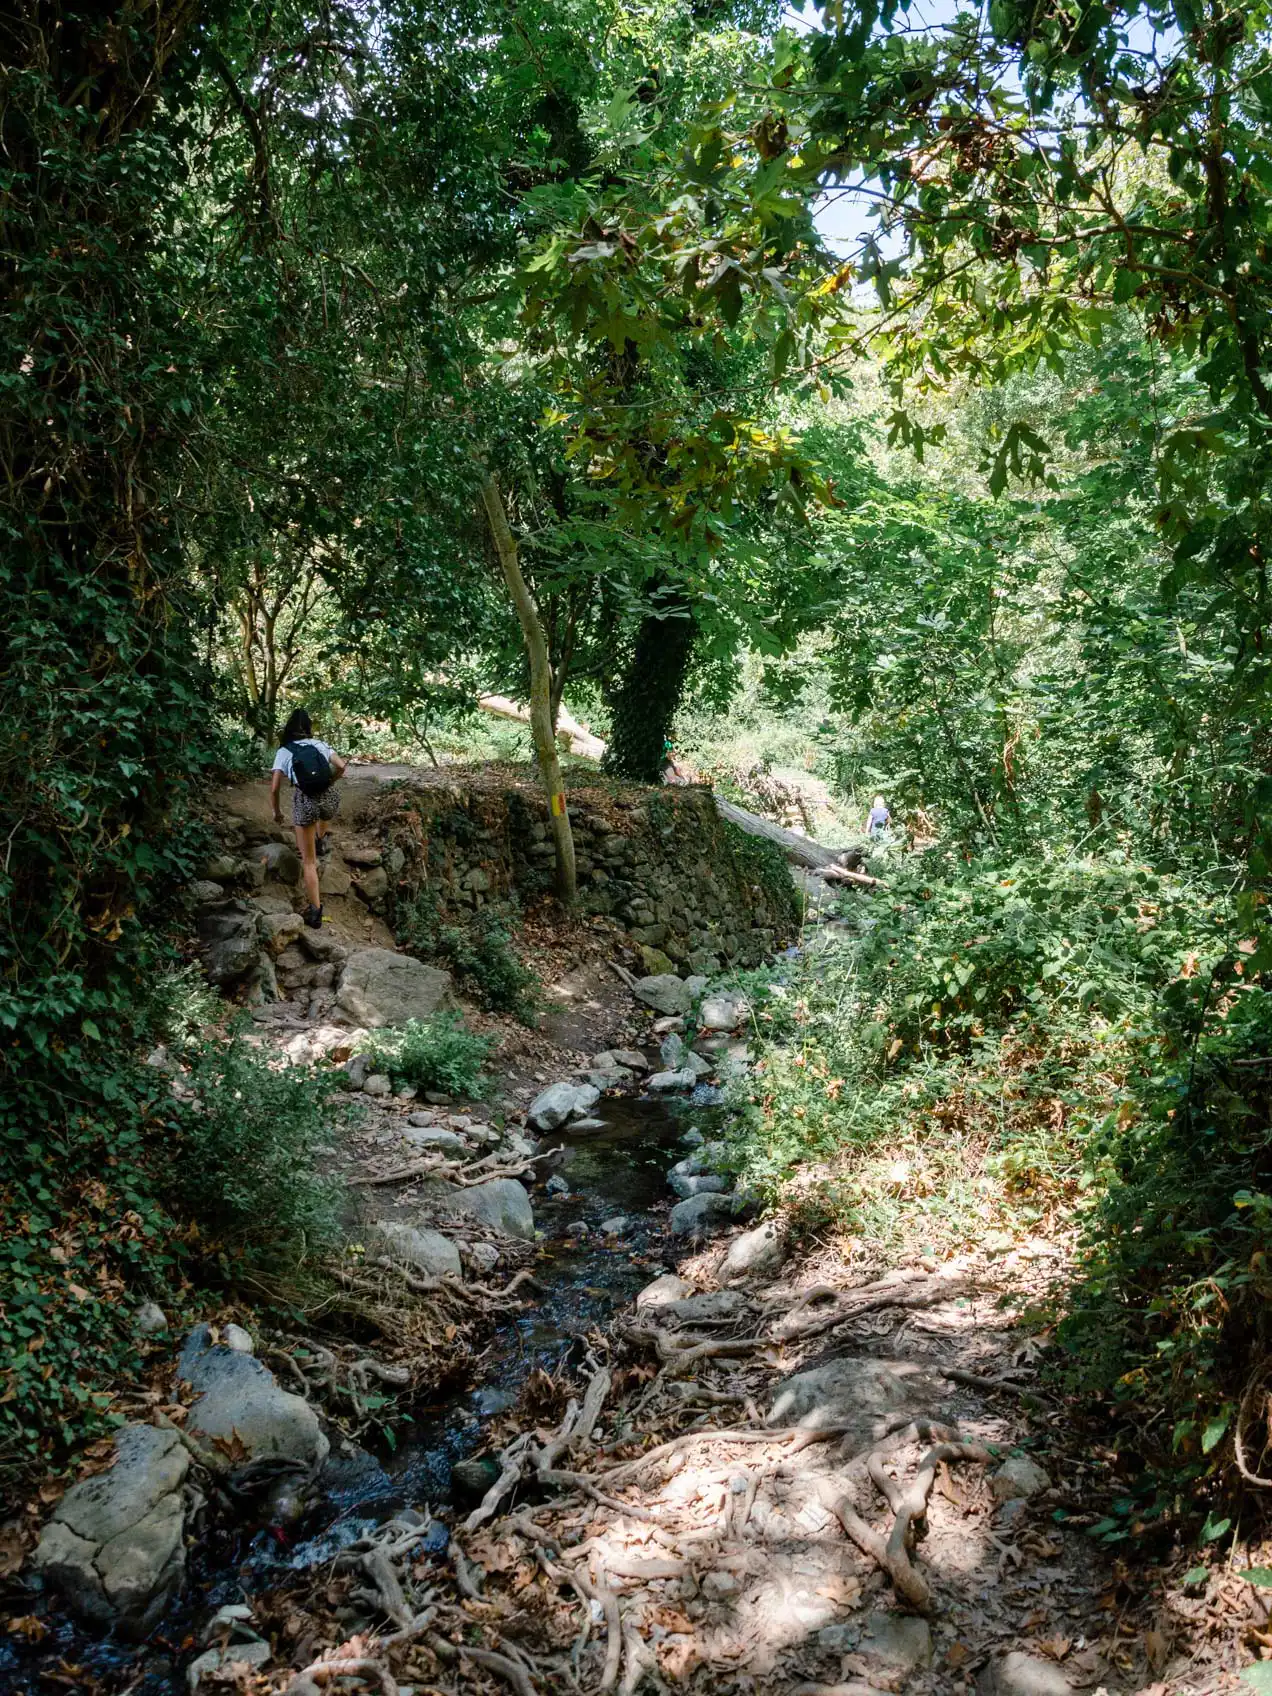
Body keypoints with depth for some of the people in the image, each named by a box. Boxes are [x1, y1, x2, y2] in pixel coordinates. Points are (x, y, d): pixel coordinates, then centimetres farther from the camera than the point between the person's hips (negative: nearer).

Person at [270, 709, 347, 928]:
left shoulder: (284, 751, 9)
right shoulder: (320, 744, 13)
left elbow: (274, 788, 3)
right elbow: (341, 766, 1)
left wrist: (276, 811, 20)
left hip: (304, 802, -1)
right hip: (329, 796, 2)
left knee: (308, 861, 9)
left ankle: (316, 911, 5)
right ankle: (321, 840, 36)